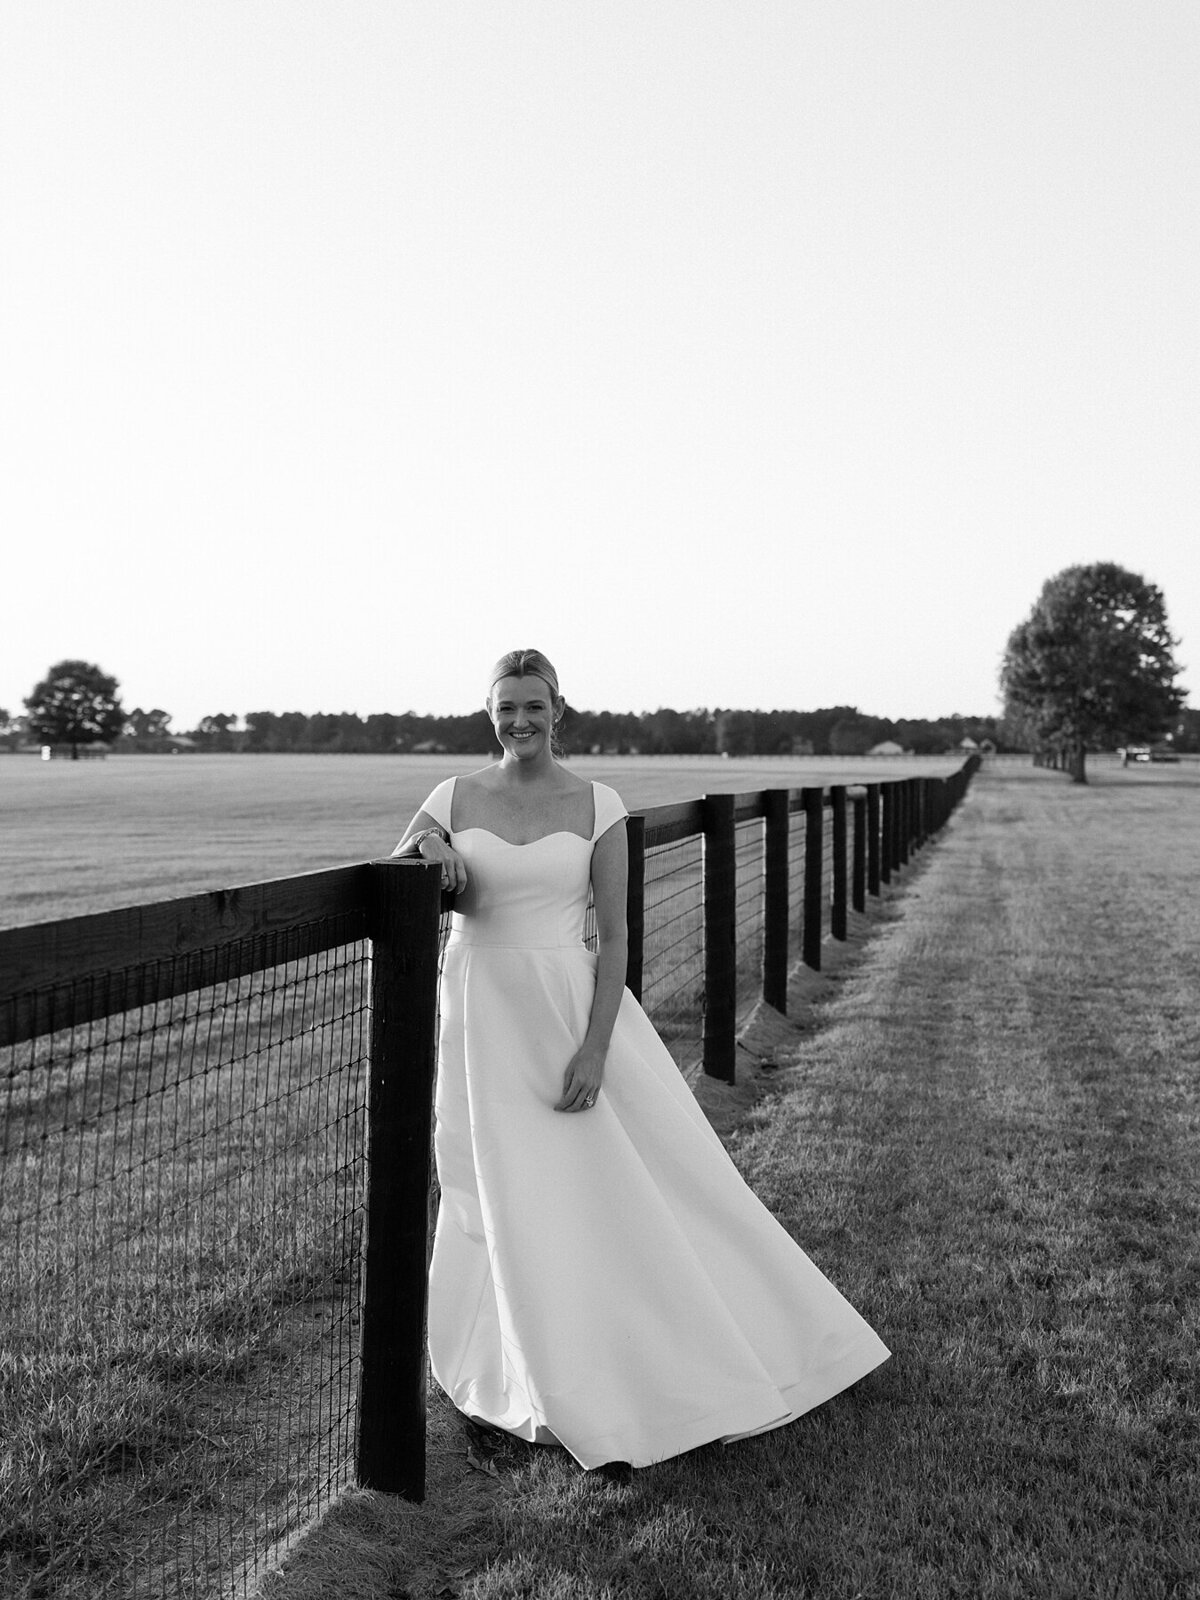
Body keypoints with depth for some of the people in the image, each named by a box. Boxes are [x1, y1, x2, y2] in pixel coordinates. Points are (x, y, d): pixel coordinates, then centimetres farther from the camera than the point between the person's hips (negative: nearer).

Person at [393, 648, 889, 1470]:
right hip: (485, 1014, 2)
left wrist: (594, 1049, -13)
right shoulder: (456, 796, 1)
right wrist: (423, 843, -17)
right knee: (517, 1200, 8)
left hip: (573, 1007, -1)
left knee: (635, 1184, 3)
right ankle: (566, 1392, 29)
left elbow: (615, 934, -5)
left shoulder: (597, 804, -3)